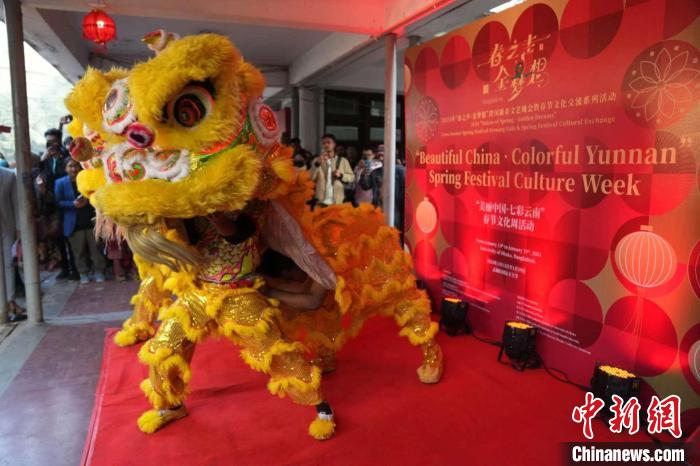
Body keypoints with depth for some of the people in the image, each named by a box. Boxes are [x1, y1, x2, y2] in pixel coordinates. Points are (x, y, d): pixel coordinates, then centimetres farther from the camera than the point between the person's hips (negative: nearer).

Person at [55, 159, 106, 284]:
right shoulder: (60, 183, 3)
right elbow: (58, 202, -2)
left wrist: (87, 200, -13)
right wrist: (73, 204, -17)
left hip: (91, 220, 1)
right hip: (74, 223, -1)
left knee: (95, 248, 2)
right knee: (79, 251, 4)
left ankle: (99, 272, 11)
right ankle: (83, 273, 13)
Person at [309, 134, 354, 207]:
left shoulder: (343, 160, 7)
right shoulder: (317, 160, 7)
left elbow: (352, 177, 7)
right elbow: (311, 178, -5)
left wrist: (341, 175, -11)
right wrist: (317, 163, -17)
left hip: (337, 201, 0)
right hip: (321, 201, 0)